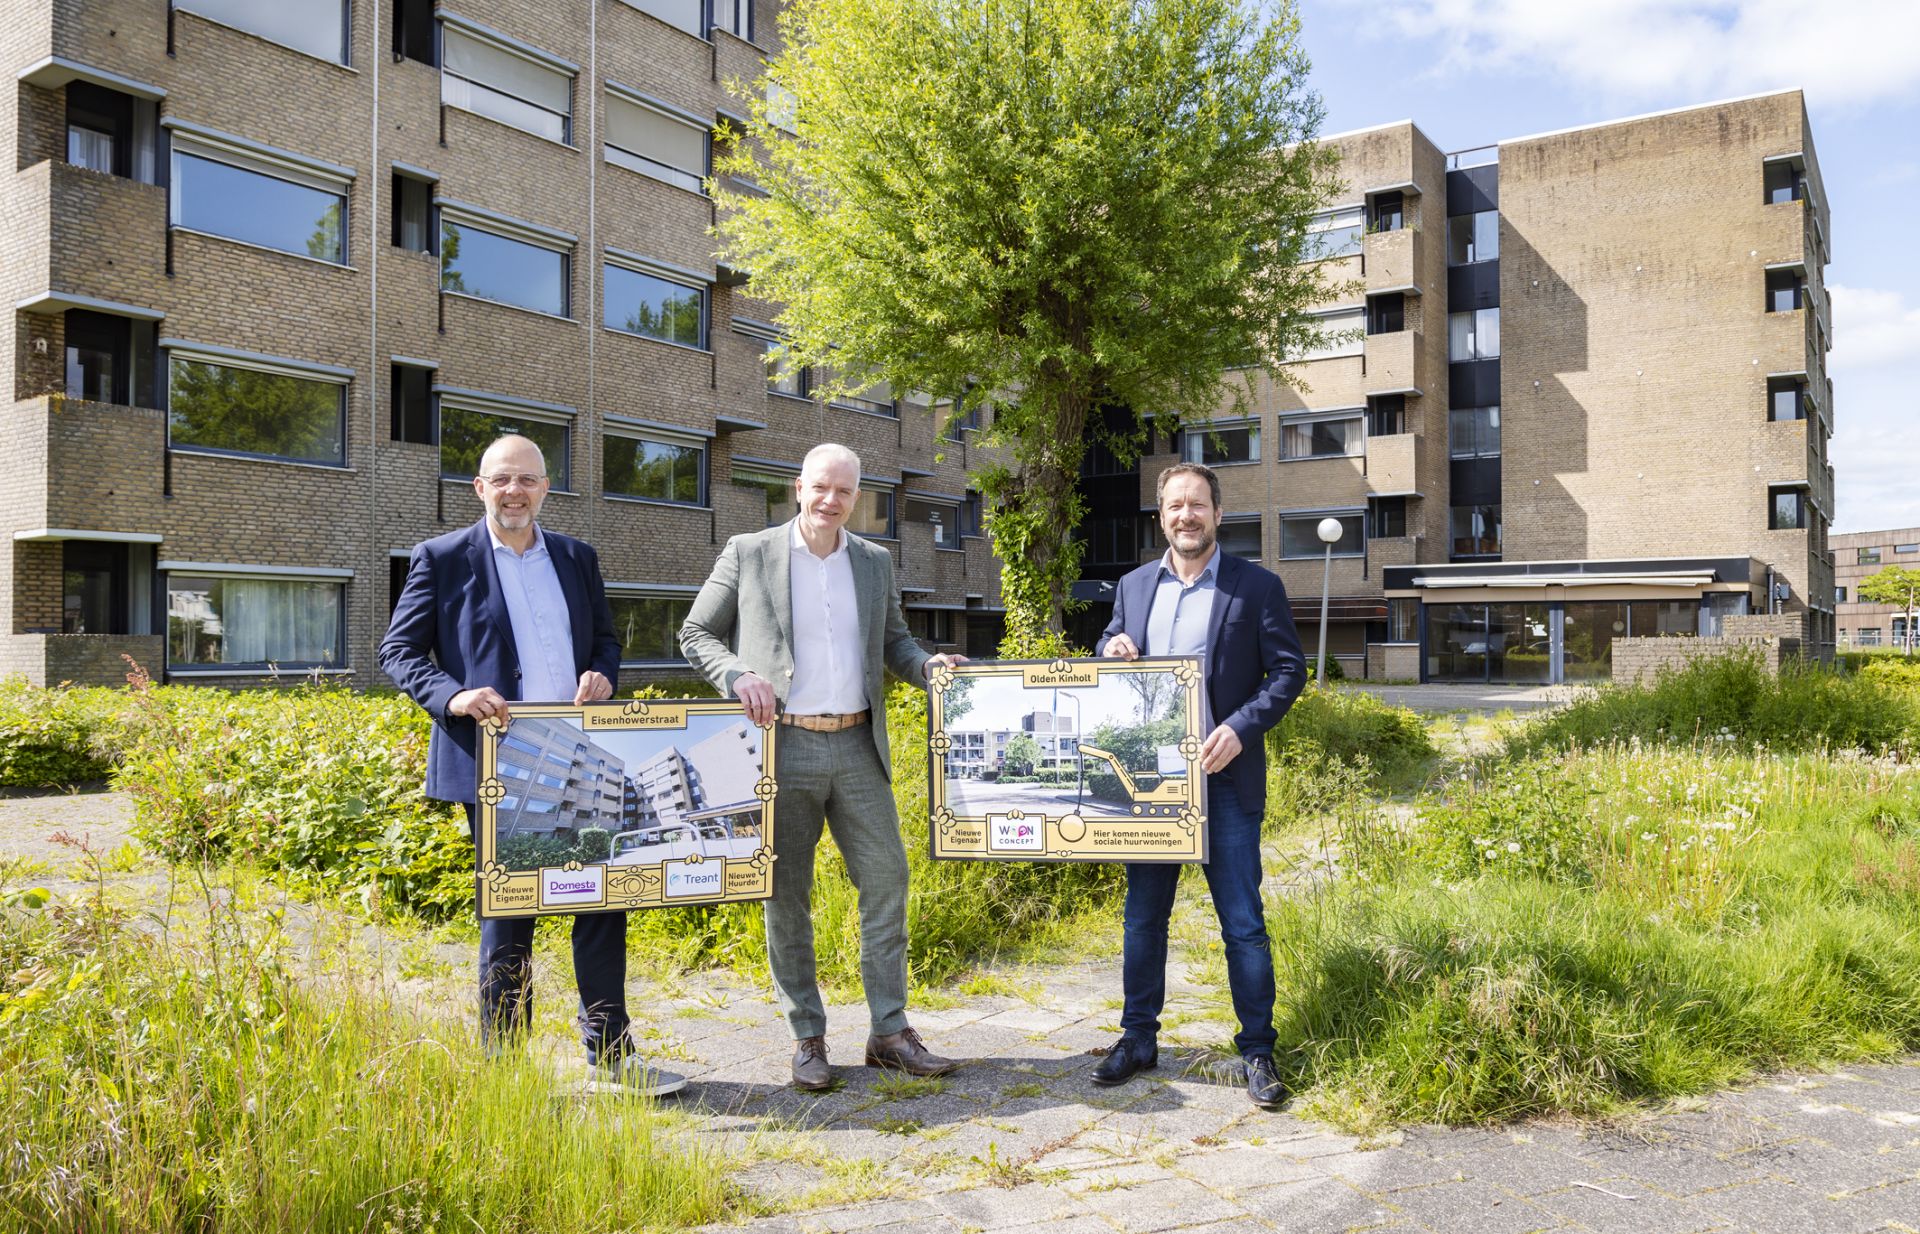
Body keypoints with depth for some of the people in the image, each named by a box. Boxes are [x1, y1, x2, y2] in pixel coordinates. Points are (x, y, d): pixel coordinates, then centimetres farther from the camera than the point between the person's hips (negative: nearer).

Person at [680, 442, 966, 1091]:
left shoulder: (875, 561, 12)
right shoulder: (748, 554, 2)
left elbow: (894, 642, 20)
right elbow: (695, 634, 5)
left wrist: (927, 666, -2)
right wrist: (737, 674, -15)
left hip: (858, 747, 3)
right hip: (783, 747, -3)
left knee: (886, 881, 2)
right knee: (787, 897, 4)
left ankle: (890, 1033, 14)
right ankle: (807, 1039, 17)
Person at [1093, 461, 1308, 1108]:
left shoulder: (1257, 587, -2)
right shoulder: (1133, 587, 11)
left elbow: (1289, 672, -4)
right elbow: (1107, 672, 19)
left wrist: (1240, 727, -18)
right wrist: (1111, 654, -5)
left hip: (1225, 777, -4)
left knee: (1242, 920, 1)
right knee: (1143, 914, 12)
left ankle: (1257, 1050, 14)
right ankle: (1138, 1037, 26)